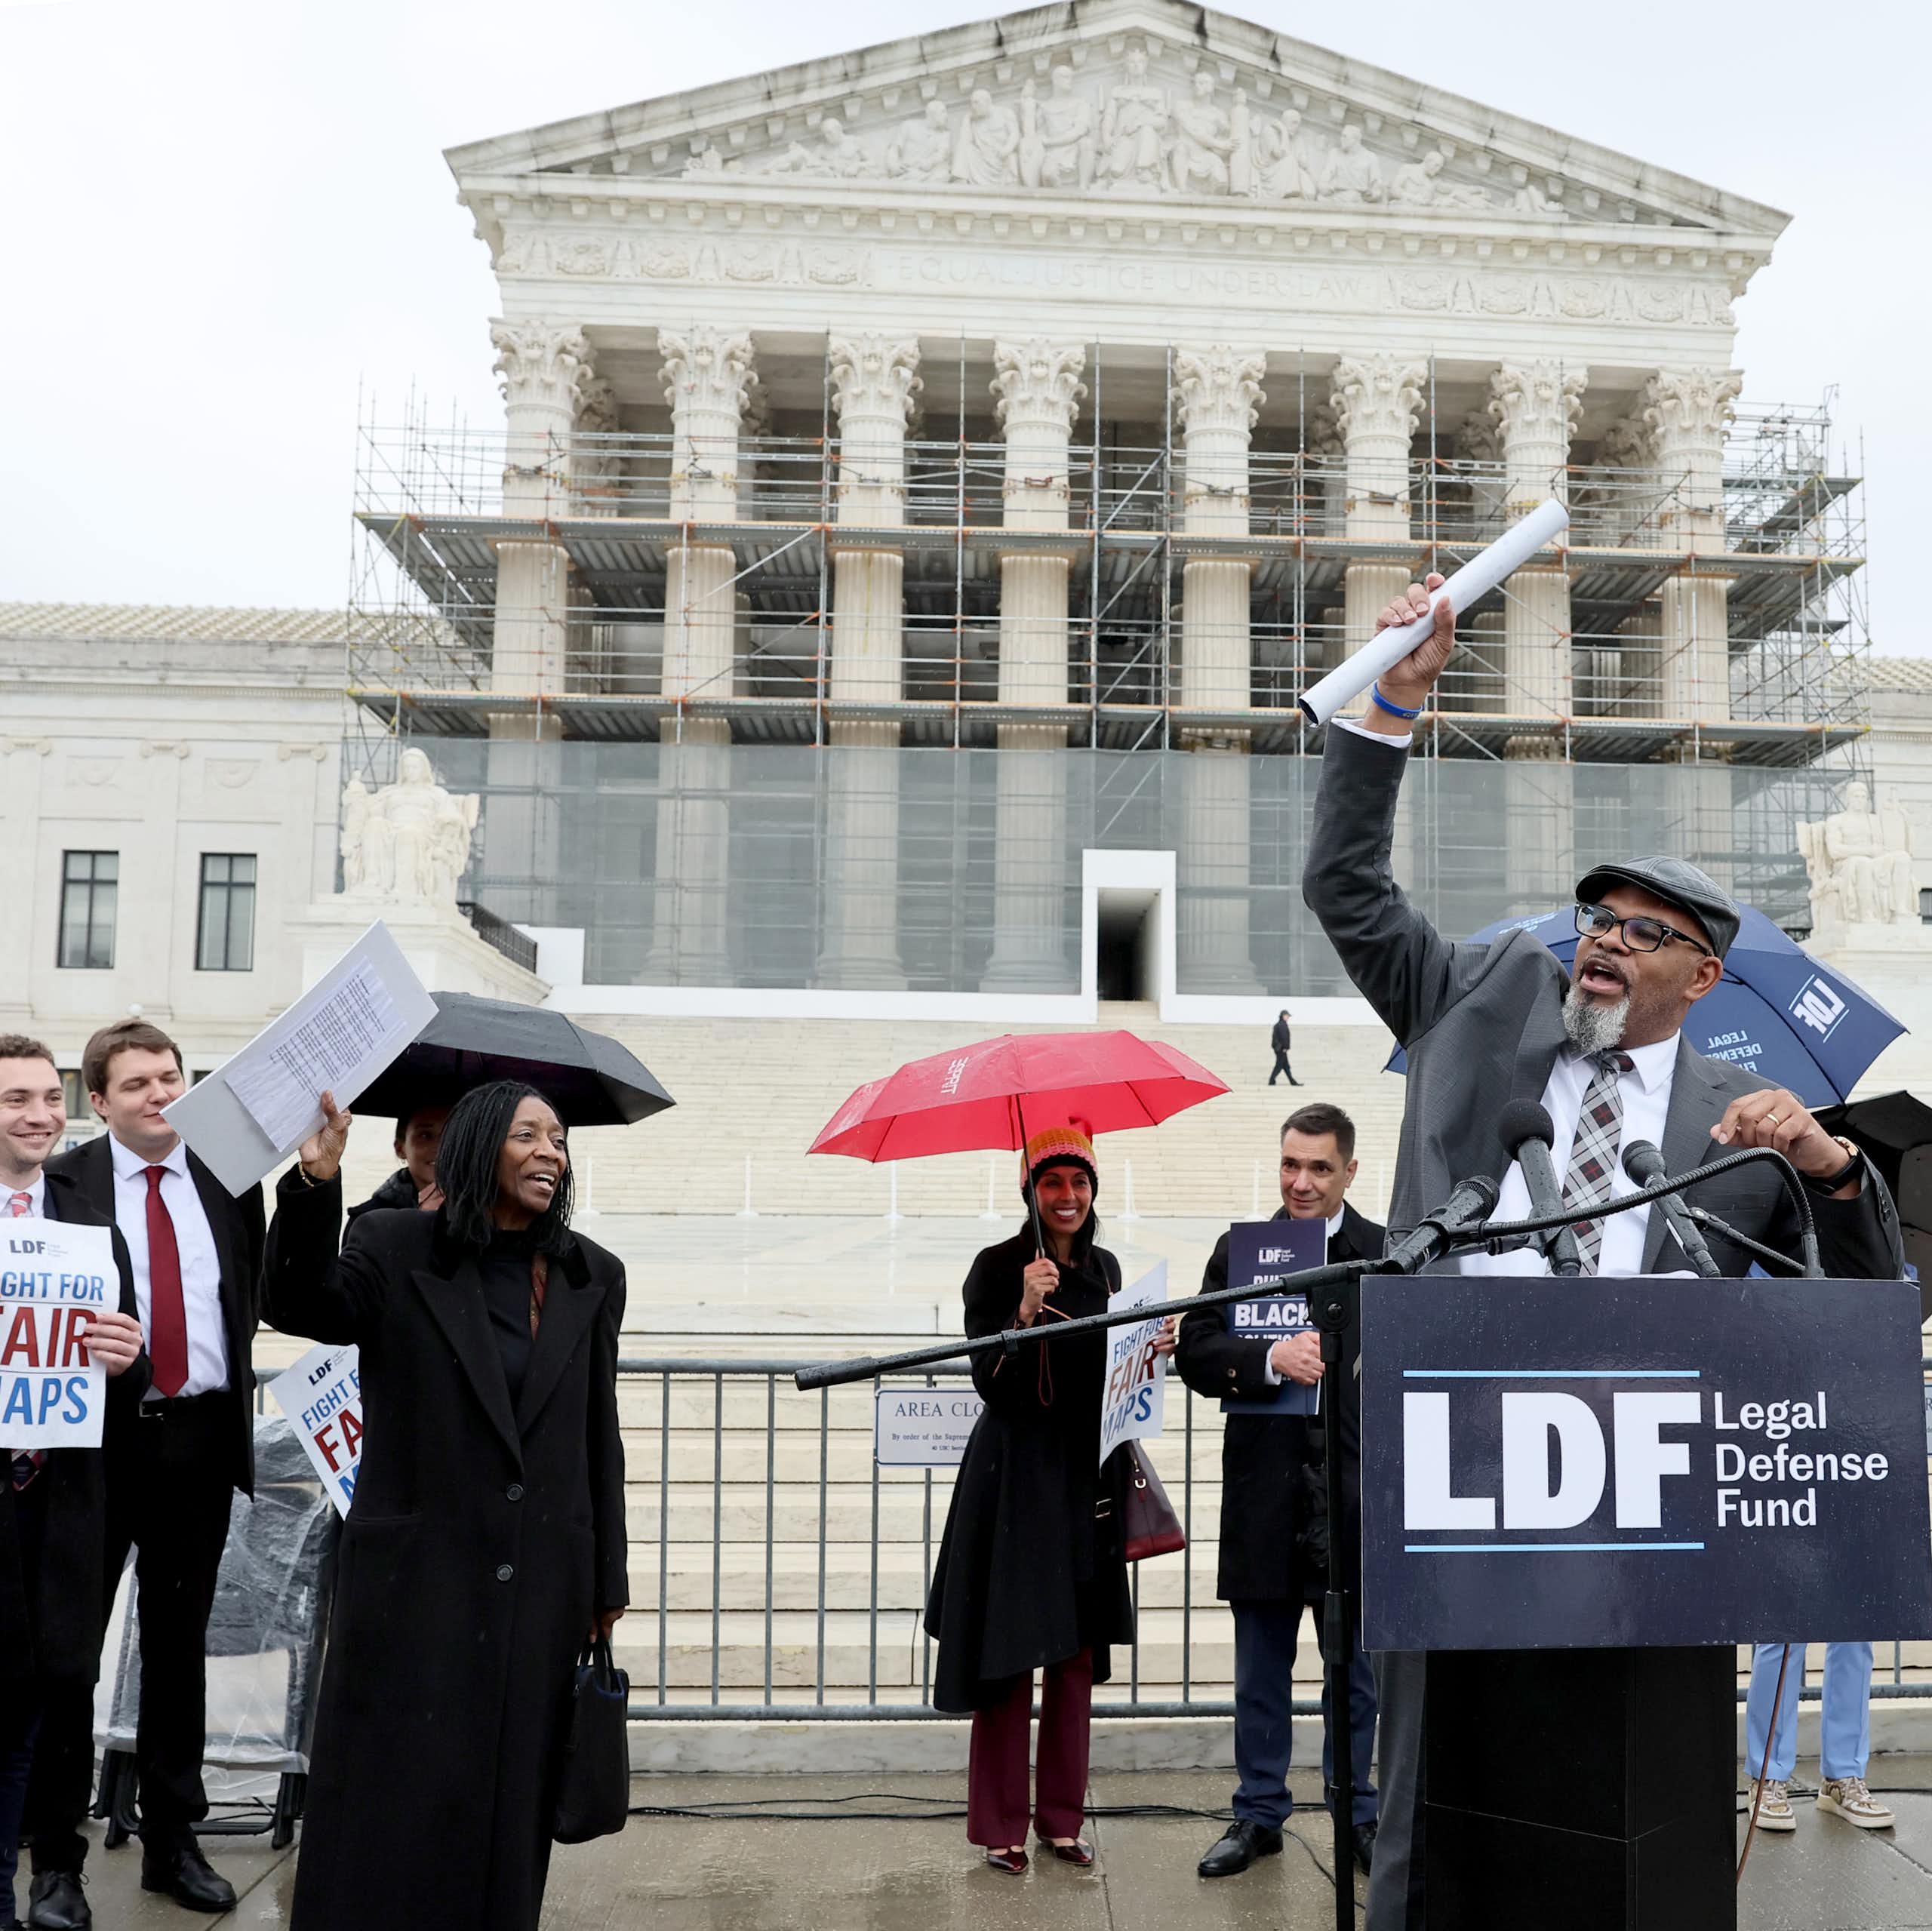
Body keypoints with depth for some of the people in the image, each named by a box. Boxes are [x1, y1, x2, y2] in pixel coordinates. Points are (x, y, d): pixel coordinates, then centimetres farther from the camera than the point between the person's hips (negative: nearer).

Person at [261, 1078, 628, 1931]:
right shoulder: (395, 1248, -3)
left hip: (541, 1589, 3)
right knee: (396, 1793, 6)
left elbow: (599, 1439, 7)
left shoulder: (592, 1276, 5)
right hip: (417, 1577, -2)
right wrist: (314, 1187, -38)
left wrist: (606, 1583, 9)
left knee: (509, 1796, 12)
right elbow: (302, 1307, -22)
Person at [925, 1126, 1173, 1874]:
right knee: (1009, 1657, 0)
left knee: (1078, 1657, 9)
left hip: (1088, 1478, 5)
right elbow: (992, 1384, -14)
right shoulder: (997, 1268, -8)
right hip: (1016, 1481, -5)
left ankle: (1062, 1819, 21)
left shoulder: (1104, 1269, 9)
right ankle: (1000, 1827, 12)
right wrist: (1027, 1310, -27)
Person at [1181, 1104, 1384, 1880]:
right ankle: (1259, 1815, 26)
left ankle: (1357, 1814, 27)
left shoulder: (1389, 1254, 1)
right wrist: (1270, 1359, -18)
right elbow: (1195, 1352, -2)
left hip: (1355, 1491, -1)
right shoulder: (1238, 1250, 5)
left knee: (1354, 1663, 11)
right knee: (1261, 1665, 12)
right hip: (1264, 1492, 1)